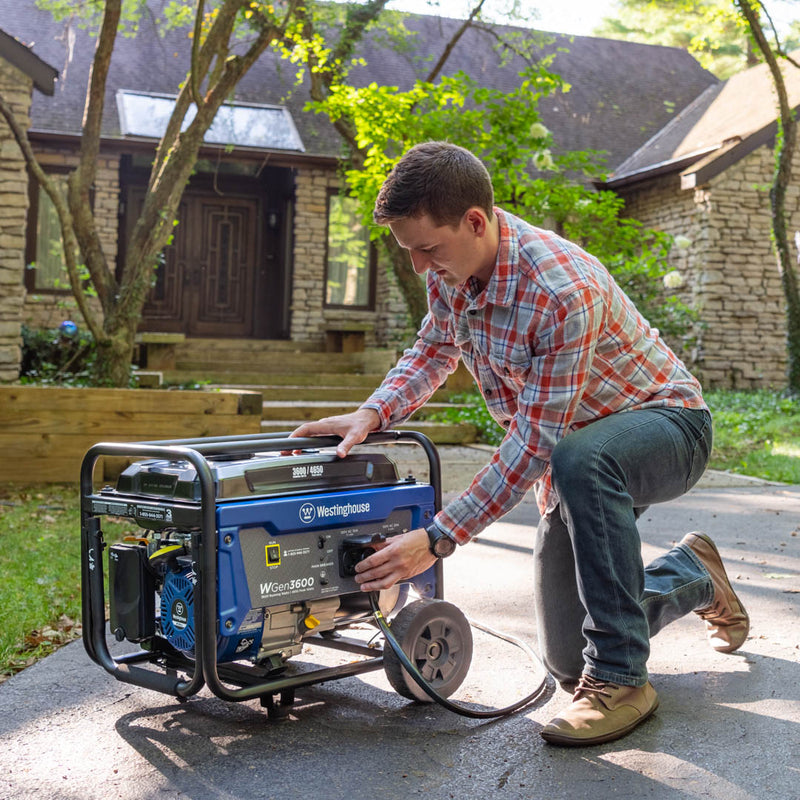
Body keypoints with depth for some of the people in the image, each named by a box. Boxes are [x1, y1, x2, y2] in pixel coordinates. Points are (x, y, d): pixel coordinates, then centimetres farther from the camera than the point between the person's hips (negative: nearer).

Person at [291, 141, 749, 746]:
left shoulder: (563, 290, -35)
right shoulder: (450, 270, -10)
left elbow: (536, 441, -33)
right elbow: (434, 350, 9)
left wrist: (439, 538, -32)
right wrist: (374, 412, -10)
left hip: (665, 425, -7)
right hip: (570, 461, 7)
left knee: (580, 460, -44)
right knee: (566, 660, 7)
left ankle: (622, 678, -27)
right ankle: (693, 574, 33)